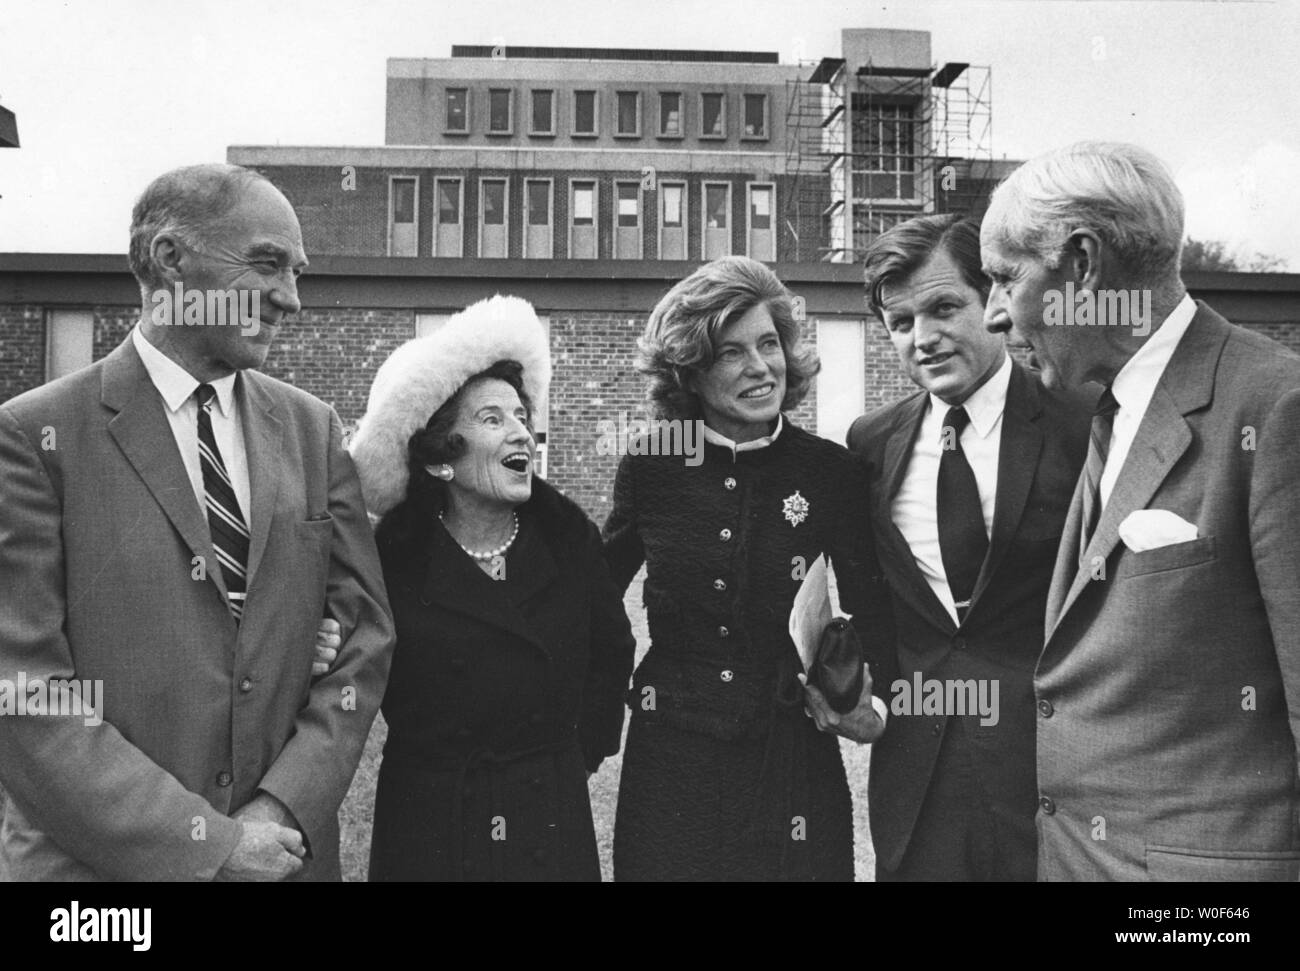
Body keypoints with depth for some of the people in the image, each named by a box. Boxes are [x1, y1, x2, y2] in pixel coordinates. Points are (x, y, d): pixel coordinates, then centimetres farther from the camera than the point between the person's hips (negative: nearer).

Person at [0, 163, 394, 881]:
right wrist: (204, 843, -17)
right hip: (101, 858, -3)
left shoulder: (312, 429, 3)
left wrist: (286, 809, -10)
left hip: (287, 848, 4)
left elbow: (363, 633, 2)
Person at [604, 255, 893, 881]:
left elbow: (871, 608, 5)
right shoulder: (650, 466, -3)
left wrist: (858, 682, -11)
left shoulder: (830, 471, -5)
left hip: (791, 757, 0)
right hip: (670, 759, 1)